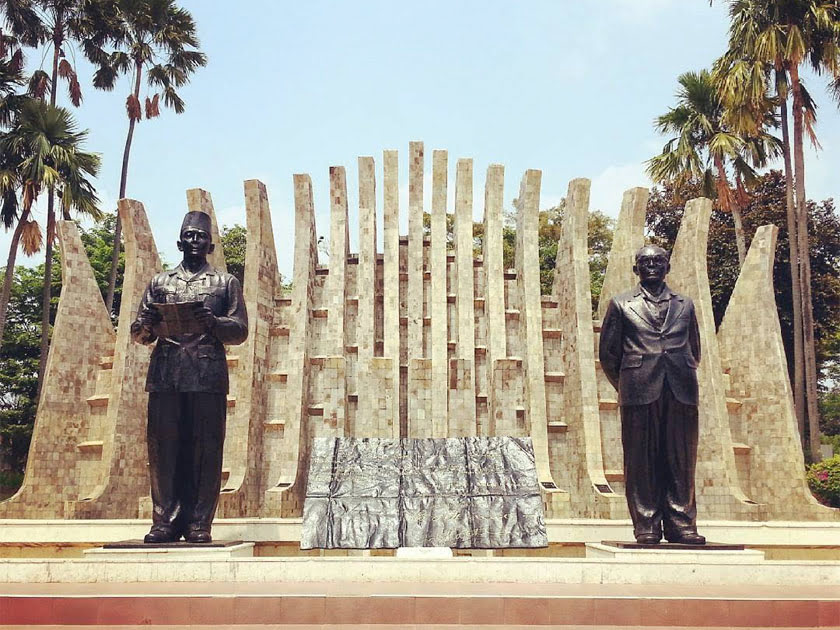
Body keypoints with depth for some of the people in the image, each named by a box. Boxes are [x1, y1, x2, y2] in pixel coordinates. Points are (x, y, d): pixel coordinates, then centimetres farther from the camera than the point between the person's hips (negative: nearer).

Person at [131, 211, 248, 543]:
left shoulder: (226, 282, 14)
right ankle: (165, 521, 7)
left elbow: (240, 330, 6)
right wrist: (148, 325, -8)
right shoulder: (159, 282, 19)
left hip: (209, 376, -2)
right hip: (165, 375, 2)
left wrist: (213, 322, -13)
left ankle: (199, 523, 4)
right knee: (163, 447, 0)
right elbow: (138, 333, 16)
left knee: (206, 450, -3)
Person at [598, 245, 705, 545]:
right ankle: (646, 526, 8)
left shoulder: (685, 304, 18)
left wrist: (684, 380, 14)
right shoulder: (621, 304, 10)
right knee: (642, 461, 0)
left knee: (681, 461, 3)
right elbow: (607, 352, 9)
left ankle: (682, 524, 11)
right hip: (639, 395, -2)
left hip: (681, 395, 2)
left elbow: (694, 351, 22)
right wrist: (627, 387, 9)